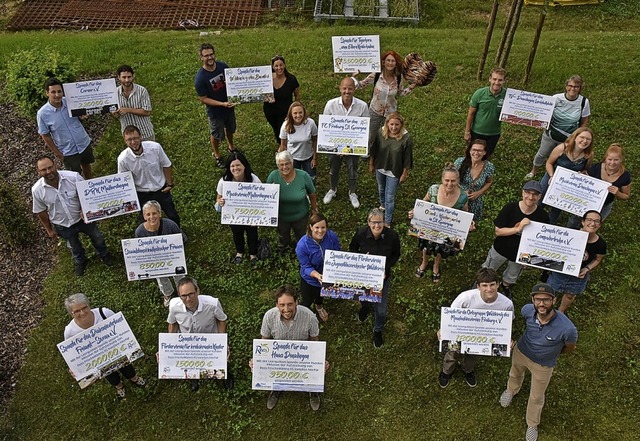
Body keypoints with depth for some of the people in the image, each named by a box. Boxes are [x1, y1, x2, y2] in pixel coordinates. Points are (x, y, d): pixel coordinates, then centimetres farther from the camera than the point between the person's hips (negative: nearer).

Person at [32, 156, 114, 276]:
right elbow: (41, 212, -8)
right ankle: (80, 261, 61)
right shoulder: (37, 190, -24)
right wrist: (49, 229, 3)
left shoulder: (73, 177, -29)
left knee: (97, 238, 24)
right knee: (74, 246, 28)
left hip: (82, 217, 0)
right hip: (63, 226, 1)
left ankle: (104, 254, 57)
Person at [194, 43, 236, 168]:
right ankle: (217, 155, 44)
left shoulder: (223, 66, -15)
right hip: (215, 111, -4)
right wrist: (222, 104, -29)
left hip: (229, 106, 5)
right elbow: (203, 99, -21)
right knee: (217, 134, 18)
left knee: (230, 129, 28)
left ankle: (231, 147, 56)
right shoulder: (200, 78, -27)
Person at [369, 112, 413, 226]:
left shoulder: (406, 138, -27)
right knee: (381, 189, 31)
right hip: (380, 168, 4)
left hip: (394, 172, -4)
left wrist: (404, 174, -8)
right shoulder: (380, 133, -18)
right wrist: (371, 164, 6)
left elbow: (407, 159, -16)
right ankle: (382, 205, 63)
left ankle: (387, 222, 26)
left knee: (390, 198, 6)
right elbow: (374, 150, -3)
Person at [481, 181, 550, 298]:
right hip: (501, 249, -1)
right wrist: (518, 229, -35)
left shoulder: (543, 216, -21)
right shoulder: (510, 208, -24)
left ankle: (505, 287, 62)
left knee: (511, 277, 29)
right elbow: (498, 231, -22)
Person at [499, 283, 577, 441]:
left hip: (543, 365, -2)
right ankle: (511, 390, 71)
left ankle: (532, 424, 54)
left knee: (536, 397, 23)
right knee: (515, 374, 35)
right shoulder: (527, 310, -31)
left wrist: (550, 353, 1)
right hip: (520, 352, 2)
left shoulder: (567, 328, -41)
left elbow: (570, 347, -14)